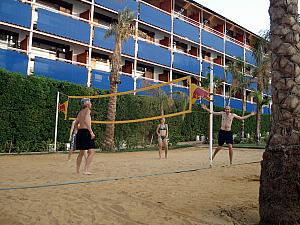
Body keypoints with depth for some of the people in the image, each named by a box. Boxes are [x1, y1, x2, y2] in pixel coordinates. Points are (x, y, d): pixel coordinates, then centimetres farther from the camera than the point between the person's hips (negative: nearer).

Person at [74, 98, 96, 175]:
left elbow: (76, 125, 21)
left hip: (79, 132, 9)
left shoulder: (80, 112, 20)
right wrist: (91, 132, -23)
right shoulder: (87, 110, -3)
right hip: (86, 132, -9)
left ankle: (77, 170, 25)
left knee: (81, 152, 18)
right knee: (91, 152, -8)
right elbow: (86, 120, -20)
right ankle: (86, 170, -14)